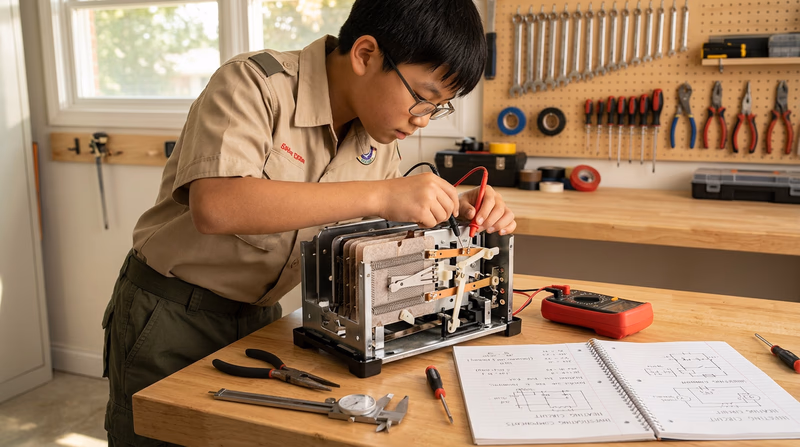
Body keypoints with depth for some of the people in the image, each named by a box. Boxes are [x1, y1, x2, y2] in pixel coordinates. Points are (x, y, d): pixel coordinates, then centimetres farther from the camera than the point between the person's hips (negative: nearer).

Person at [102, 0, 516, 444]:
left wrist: (456, 209, -13)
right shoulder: (255, 84, -23)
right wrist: (379, 194, -39)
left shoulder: (378, 137, -1)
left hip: (259, 318, 6)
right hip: (170, 318, -5)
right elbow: (215, 207, -38)